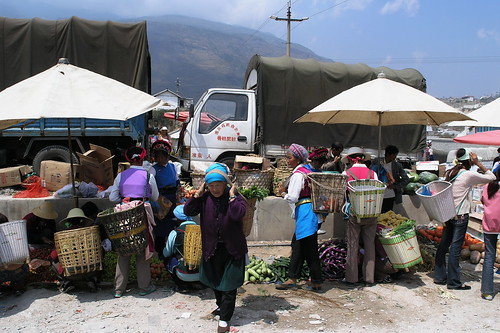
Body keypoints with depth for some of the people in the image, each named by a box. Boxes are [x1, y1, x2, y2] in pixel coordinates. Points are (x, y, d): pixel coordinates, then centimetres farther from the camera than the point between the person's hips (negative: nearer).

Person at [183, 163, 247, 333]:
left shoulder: (236, 197, -12)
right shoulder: (204, 198, -1)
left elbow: (238, 214, -30)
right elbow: (188, 211, -9)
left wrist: (232, 196, -24)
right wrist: (198, 193, -12)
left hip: (232, 249, -4)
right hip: (212, 248, 5)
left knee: (229, 284, 0)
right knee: (214, 281, 21)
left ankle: (224, 318, 12)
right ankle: (222, 306, 46)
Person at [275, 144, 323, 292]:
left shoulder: (298, 174, -15)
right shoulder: (307, 170, 13)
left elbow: (292, 198, -19)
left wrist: (284, 194, 1)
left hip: (304, 212, -10)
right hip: (308, 212, 10)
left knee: (309, 249, -1)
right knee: (297, 245, 15)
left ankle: (317, 283, 8)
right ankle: (292, 279, 23)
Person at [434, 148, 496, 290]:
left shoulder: (449, 173, 6)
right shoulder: (469, 175, -13)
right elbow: (492, 177, -4)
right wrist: (478, 163, -2)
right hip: (460, 216, -7)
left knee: (444, 244, 12)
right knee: (455, 248, -1)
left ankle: (439, 276, 21)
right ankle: (453, 282, 7)